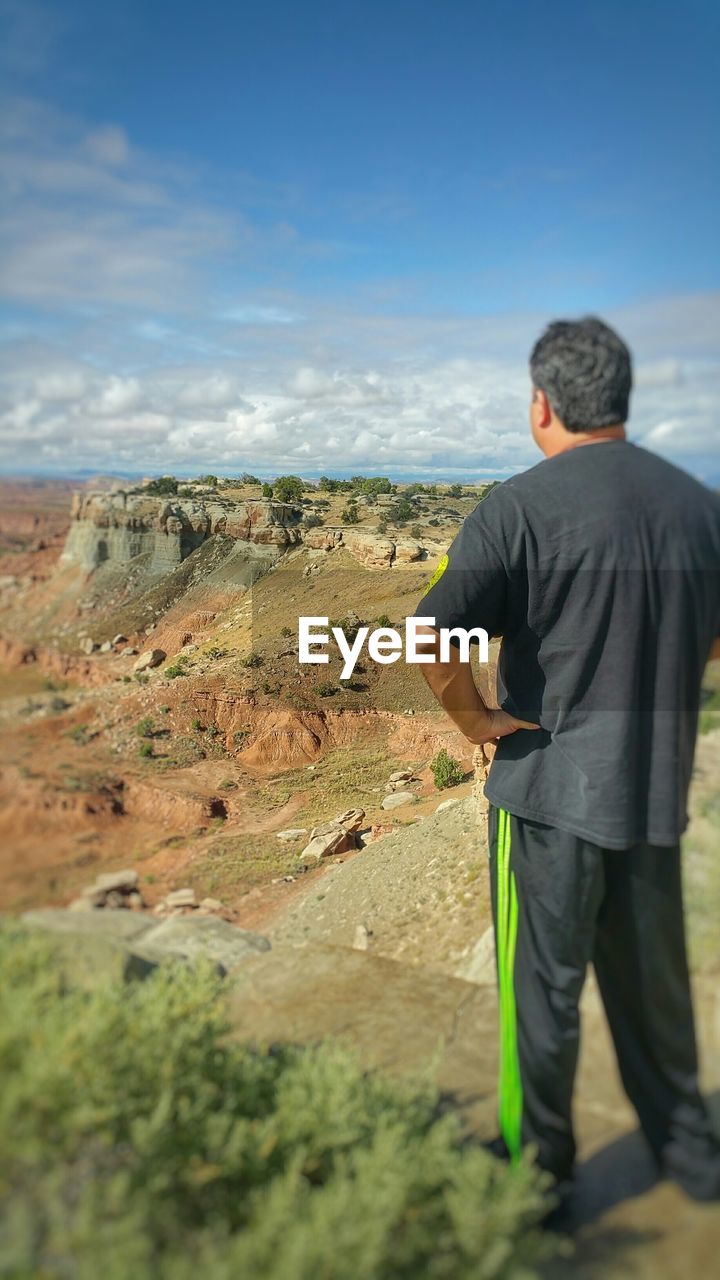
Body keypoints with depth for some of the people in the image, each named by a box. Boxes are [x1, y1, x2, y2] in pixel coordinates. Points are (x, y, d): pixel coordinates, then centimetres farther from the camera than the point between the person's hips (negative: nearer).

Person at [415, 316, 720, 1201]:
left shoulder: (520, 506, -15)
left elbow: (431, 637, -24)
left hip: (549, 783, -5)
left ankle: (536, 1164, 32)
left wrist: (474, 719, -9)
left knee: (544, 986, 12)